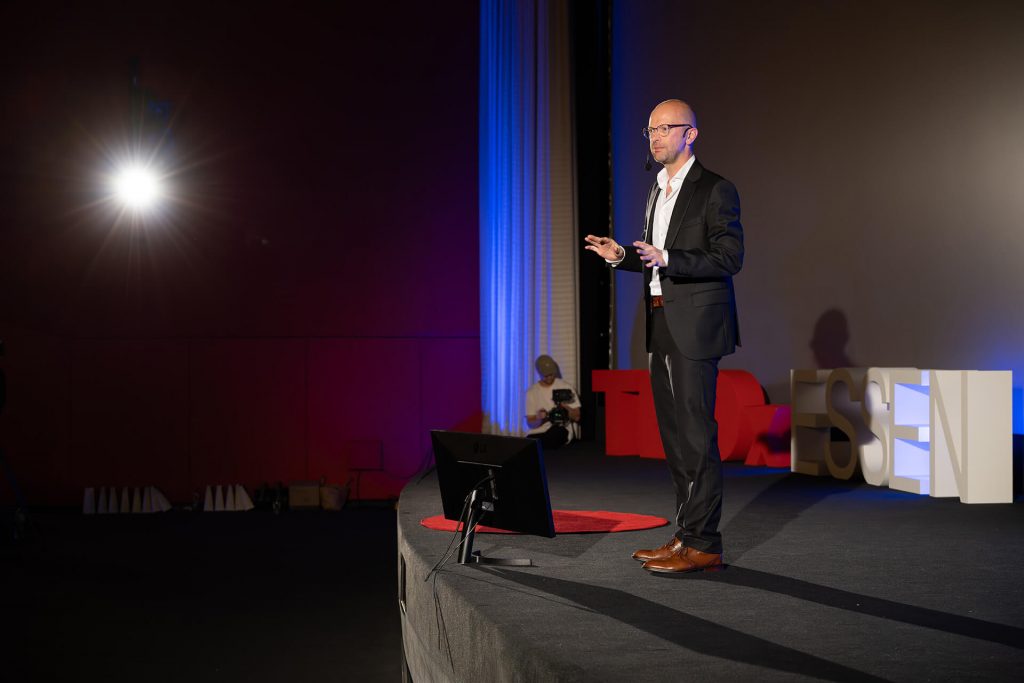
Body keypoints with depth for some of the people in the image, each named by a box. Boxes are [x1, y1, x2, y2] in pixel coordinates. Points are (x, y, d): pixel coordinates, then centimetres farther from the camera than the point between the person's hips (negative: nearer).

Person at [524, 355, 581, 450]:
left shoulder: (566, 387, 4)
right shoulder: (531, 392, 8)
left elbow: (577, 417, 3)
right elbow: (530, 423, 5)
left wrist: (565, 407, -17)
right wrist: (538, 418, -18)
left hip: (562, 429, 1)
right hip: (538, 432, 0)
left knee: (557, 430, -37)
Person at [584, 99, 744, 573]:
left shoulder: (715, 190, -8)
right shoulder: (658, 192, 18)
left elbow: (729, 258, -15)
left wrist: (665, 259, -25)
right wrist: (620, 256, 9)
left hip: (695, 329, -9)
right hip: (662, 329, 9)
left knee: (696, 434, -8)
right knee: (674, 435, 11)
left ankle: (703, 544, -4)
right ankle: (686, 535, 18)